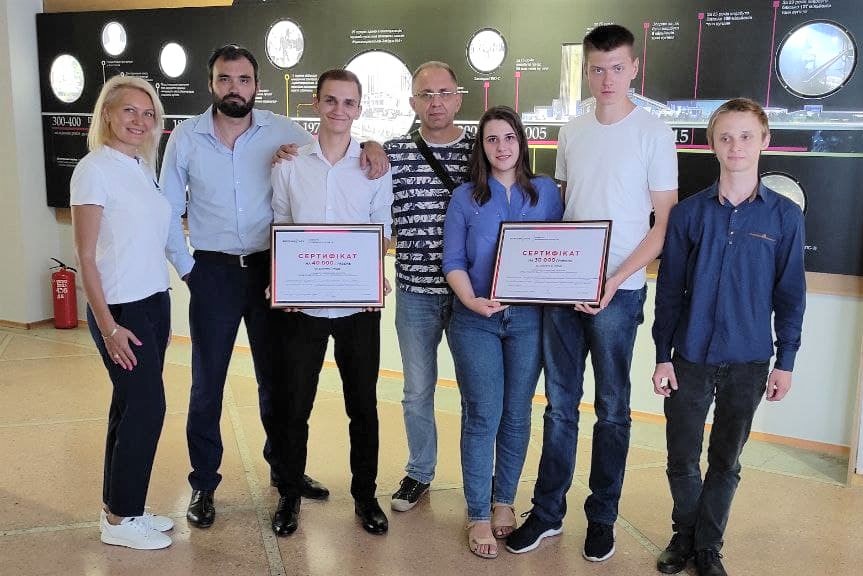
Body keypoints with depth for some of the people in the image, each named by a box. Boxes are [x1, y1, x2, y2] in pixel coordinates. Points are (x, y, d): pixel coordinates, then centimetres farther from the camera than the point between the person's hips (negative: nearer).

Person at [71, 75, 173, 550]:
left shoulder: (143, 167, 10)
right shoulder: (94, 169, -12)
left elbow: (151, 237, 10)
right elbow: (86, 256, -13)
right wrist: (107, 325, -16)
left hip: (155, 302, 7)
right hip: (120, 309, -7)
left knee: (132, 405, 12)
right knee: (147, 406, -2)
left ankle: (119, 506, 25)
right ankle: (121, 519, 14)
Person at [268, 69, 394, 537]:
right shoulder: (290, 164, 2)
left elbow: (382, 231, 4)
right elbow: (280, 230, 6)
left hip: (359, 305, 0)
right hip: (302, 304, 0)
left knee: (363, 404, 11)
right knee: (293, 403, 9)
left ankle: (365, 494, 28)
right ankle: (290, 494, 28)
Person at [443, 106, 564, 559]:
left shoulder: (546, 191, 5)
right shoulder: (464, 197, 2)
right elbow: (453, 262, -1)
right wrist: (472, 301, -18)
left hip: (528, 318, 2)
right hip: (476, 321, -1)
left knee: (516, 415, 10)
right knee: (482, 417, 0)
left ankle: (504, 501, 28)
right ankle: (478, 516, 14)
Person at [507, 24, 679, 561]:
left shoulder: (654, 133, -4)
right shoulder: (571, 132, 9)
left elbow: (665, 225, -5)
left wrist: (613, 281, -14)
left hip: (618, 291, -4)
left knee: (612, 409, 8)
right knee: (560, 405, 10)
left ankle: (602, 517, 24)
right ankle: (548, 511, 23)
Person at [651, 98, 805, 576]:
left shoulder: (784, 216, -3)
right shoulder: (688, 213, -3)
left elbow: (790, 295, 2)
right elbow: (669, 290, 0)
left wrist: (785, 361, 1)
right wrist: (663, 356, -2)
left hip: (748, 362, 0)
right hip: (690, 358, 0)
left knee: (726, 461, 12)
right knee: (682, 458, 10)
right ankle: (684, 534, 33)